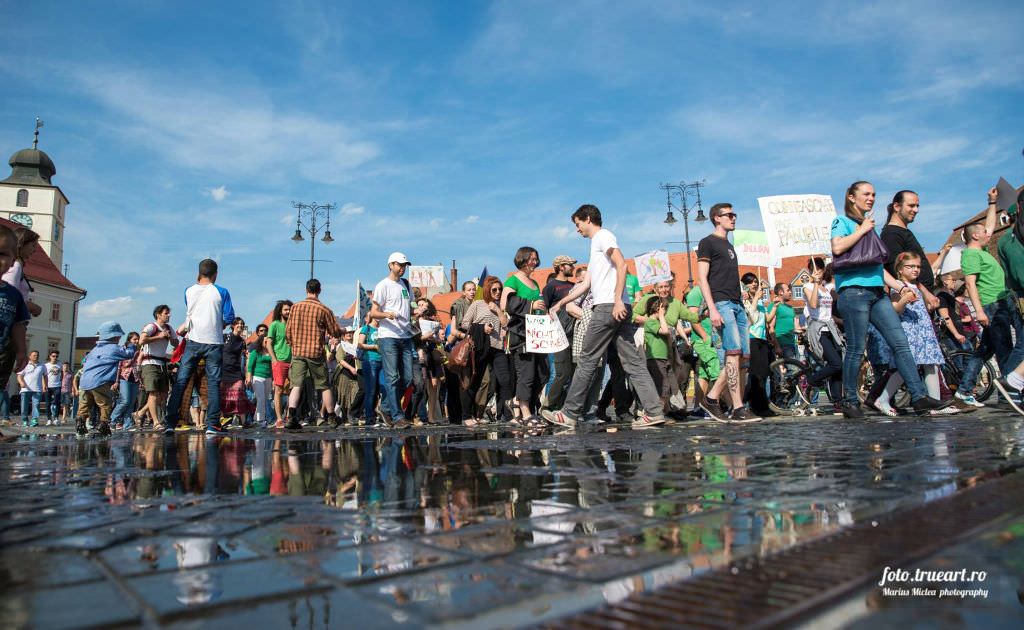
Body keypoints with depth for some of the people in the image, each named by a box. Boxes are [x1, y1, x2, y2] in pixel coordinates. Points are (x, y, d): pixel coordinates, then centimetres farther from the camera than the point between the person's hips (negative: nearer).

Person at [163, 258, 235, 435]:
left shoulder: (189, 291, 4)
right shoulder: (221, 292, -3)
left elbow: (189, 315, 18)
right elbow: (229, 318, -2)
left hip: (193, 342, 2)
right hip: (214, 342, -2)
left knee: (180, 381, 6)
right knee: (213, 382, 2)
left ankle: (171, 422, 3)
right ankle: (212, 424, -1)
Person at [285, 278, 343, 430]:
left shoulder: (295, 307, 3)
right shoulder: (324, 309, -6)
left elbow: (288, 331, 7)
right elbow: (335, 332, 0)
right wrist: (342, 331, 23)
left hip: (297, 352, 2)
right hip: (316, 353, -2)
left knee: (296, 385, 1)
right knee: (324, 386, 10)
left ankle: (290, 416, -15)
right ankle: (332, 418, 19)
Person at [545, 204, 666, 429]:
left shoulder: (603, 235, 0)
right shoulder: (596, 244, 29)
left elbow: (622, 265, -14)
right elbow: (586, 283, 30)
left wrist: (617, 300, -22)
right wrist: (560, 303, 28)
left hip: (609, 307, -9)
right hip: (618, 309, 9)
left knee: (588, 360, -4)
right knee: (632, 361, 4)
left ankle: (570, 414, 2)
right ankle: (654, 411, 1)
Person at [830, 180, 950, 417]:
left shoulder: (869, 226, 25)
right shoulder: (842, 222, 4)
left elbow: (878, 265, 25)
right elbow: (837, 247, -18)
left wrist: (899, 286, 16)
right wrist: (862, 230, -7)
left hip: (877, 293, 8)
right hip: (853, 291, -8)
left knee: (901, 342, -1)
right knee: (856, 349, -6)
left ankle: (919, 397, 0)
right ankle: (850, 402, 3)